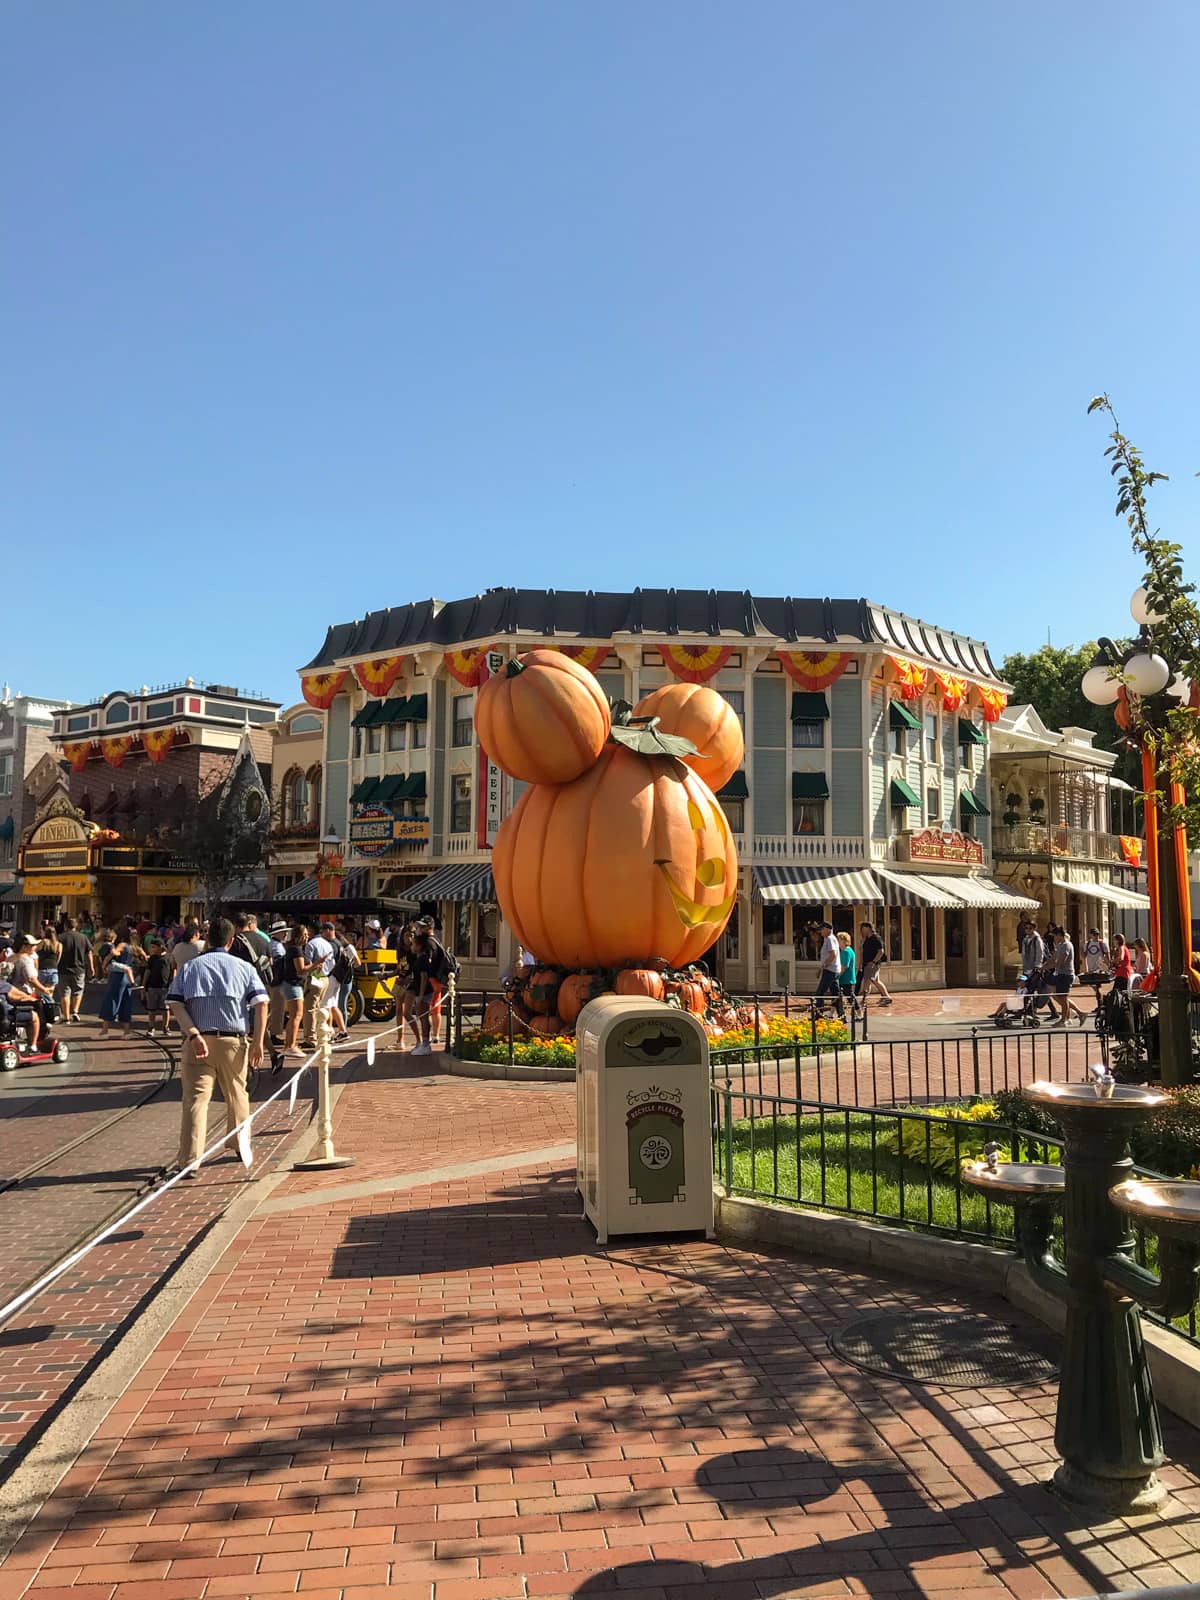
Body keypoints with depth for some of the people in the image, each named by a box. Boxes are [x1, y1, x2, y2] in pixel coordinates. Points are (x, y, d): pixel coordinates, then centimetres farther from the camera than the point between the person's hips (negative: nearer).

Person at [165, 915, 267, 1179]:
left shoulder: (188, 967, 9)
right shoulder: (244, 967, 7)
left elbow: (175, 1004, -5)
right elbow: (261, 1003, -5)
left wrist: (194, 1035, -12)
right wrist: (258, 1041, -4)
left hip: (197, 1040, -1)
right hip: (233, 1041, 1)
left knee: (195, 1099, -3)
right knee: (237, 1094, 19)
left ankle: (189, 1161, -11)